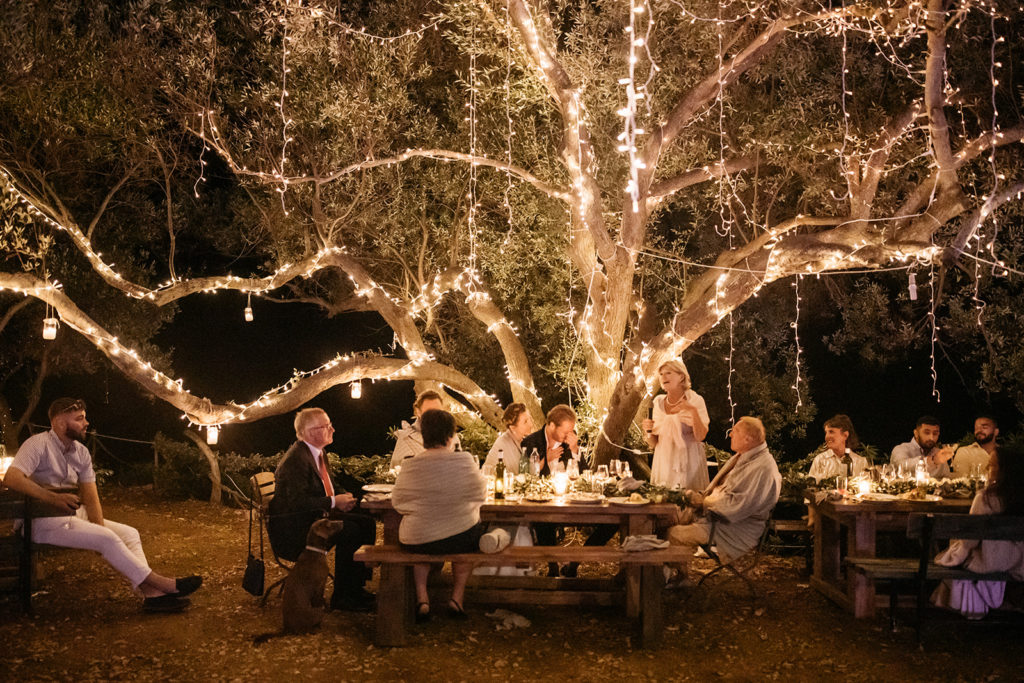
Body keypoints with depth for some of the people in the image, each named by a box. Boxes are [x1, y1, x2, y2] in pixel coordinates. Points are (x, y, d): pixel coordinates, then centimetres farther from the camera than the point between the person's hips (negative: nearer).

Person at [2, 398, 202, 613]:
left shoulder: (81, 452, 11)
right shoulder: (38, 444, -11)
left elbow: (91, 496, 6)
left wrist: (100, 527, -11)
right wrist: (53, 498, -34)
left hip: (74, 515, 8)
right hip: (44, 522, -8)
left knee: (129, 533, -7)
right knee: (107, 538, -24)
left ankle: (150, 594, -20)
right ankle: (159, 583, -20)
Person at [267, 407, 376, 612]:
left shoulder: (320, 452, 11)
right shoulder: (296, 459, -20)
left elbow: (327, 487, 22)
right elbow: (298, 501, -27)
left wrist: (343, 497, 0)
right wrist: (334, 502, -23)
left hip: (316, 516, 10)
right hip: (292, 527, -10)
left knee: (366, 523, -4)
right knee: (349, 532, -26)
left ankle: (357, 587, 3)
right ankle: (341, 597, -15)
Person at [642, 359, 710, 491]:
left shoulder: (695, 400, -4)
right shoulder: (658, 402, 7)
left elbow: (700, 437, -15)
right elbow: (653, 444, 9)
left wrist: (693, 411, -25)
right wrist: (648, 431, -11)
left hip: (688, 464, -3)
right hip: (663, 463, 4)